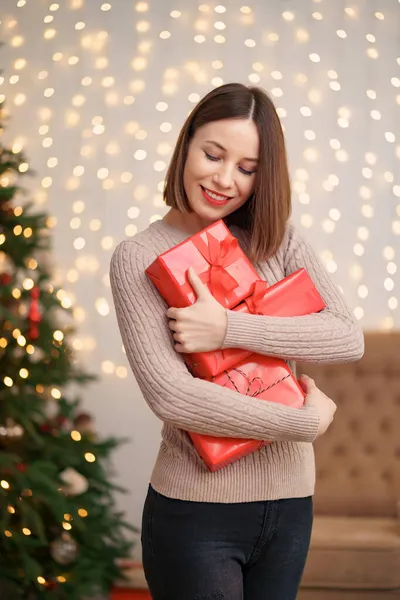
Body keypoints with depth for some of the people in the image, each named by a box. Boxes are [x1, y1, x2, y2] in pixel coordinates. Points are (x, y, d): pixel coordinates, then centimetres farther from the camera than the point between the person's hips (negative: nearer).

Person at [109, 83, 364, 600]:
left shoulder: (277, 241, 3)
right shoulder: (139, 258, -8)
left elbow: (349, 339, -8)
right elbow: (170, 396, -18)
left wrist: (230, 329, -19)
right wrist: (308, 421, -12)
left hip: (289, 502, 4)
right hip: (196, 510, -4)